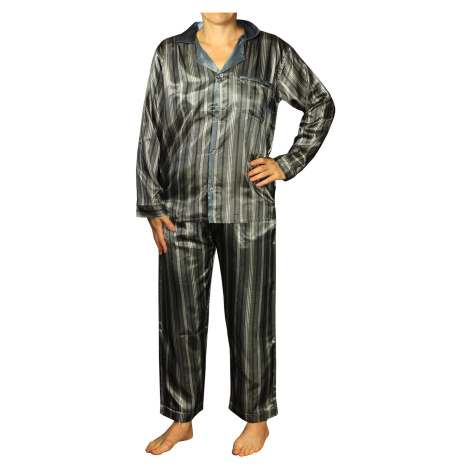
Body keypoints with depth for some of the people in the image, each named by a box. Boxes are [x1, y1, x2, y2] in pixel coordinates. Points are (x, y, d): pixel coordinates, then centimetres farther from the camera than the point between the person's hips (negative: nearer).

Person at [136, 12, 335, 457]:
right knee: (180, 319, 10)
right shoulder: (169, 53, 7)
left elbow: (321, 104, 12)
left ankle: (256, 418, 28)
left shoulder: (271, 52, 4)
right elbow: (150, 133, 7)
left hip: (247, 210, -1)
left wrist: (288, 164, 2)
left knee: (249, 319, 7)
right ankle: (181, 420, 29)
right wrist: (151, 205, 1)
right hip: (183, 211, 2)